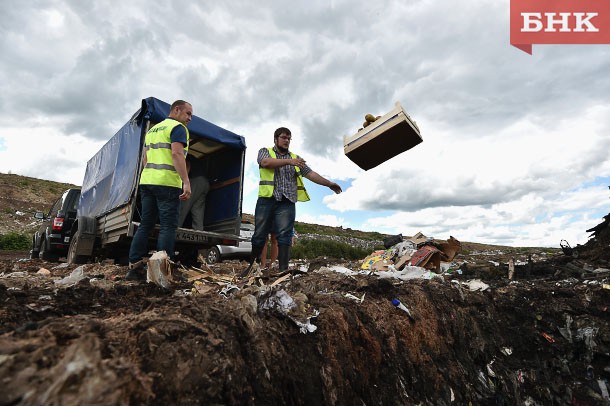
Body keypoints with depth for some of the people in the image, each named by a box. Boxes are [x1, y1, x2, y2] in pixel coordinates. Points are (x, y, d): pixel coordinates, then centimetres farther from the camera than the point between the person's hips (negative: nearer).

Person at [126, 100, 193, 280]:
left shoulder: (152, 129, 25)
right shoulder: (178, 127, -2)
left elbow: (144, 158, 25)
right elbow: (176, 154, -17)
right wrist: (186, 182, -22)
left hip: (147, 181, 8)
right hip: (167, 183, -8)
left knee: (145, 224, 10)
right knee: (168, 226, -6)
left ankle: (134, 267, 11)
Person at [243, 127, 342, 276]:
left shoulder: (295, 158, 20)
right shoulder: (265, 151, 13)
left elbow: (310, 174, 15)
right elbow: (266, 162, -10)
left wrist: (329, 184, 8)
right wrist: (289, 161, -20)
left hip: (287, 203, 2)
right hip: (266, 199, -1)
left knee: (285, 236, -9)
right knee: (259, 235, 2)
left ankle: (283, 270, -11)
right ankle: (251, 266, 16)